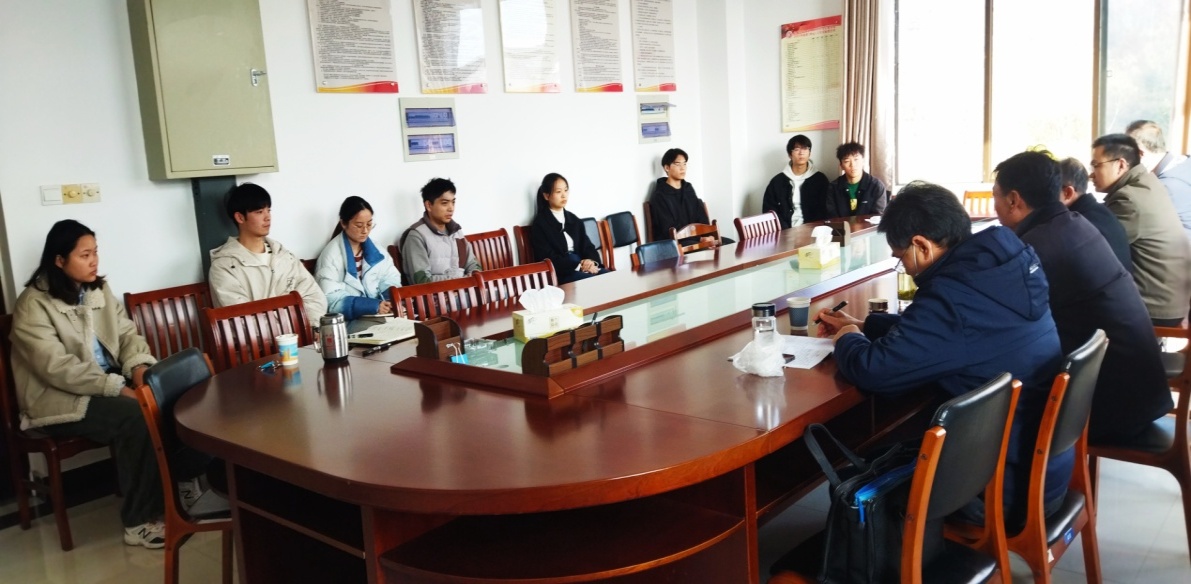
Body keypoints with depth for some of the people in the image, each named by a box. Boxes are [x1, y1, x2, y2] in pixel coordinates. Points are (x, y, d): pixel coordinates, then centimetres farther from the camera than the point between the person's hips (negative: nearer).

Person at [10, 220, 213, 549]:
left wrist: (140, 367, -14)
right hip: (60, 398, -6)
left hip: (112, 384, 6)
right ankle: (140, 521, -22)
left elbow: (127, 334, 9)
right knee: (136, 416, -32)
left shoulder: (99, 290, 10)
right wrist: (118, 387, -28)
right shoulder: (33, 305, -12)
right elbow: (57, 367, -21)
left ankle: (185, 484, -7)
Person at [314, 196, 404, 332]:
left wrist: (394, 300, -15)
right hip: (347, 321, -6)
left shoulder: (374, 249, 11)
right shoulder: (332, 254, -9)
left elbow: (390, 280, 9)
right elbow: (331, 300, -16)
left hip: (377, 315, 6)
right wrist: (374, 306, -27)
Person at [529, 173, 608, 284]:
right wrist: (579, 265, -20)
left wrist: (591, 261, -12)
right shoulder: (539, 223, 1)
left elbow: (587, 246, 13)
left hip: (583, 267, 6)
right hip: (560, 274, -6)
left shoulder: (573, 219, 20)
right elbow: (548, 259, -8)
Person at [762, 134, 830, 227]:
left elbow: (824, 210, 6)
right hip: (786, 232, -1)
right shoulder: (777, 181, 6)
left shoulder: (820, 179, 9)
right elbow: (769, 210, 3)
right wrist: (785, 231, -10)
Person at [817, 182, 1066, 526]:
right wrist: (862, 326, 18)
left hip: (1011, 485, -8)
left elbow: (873, 370, -24)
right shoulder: (995, 269, 2)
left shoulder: (954, 296, -28)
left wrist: (848, 340, -2)